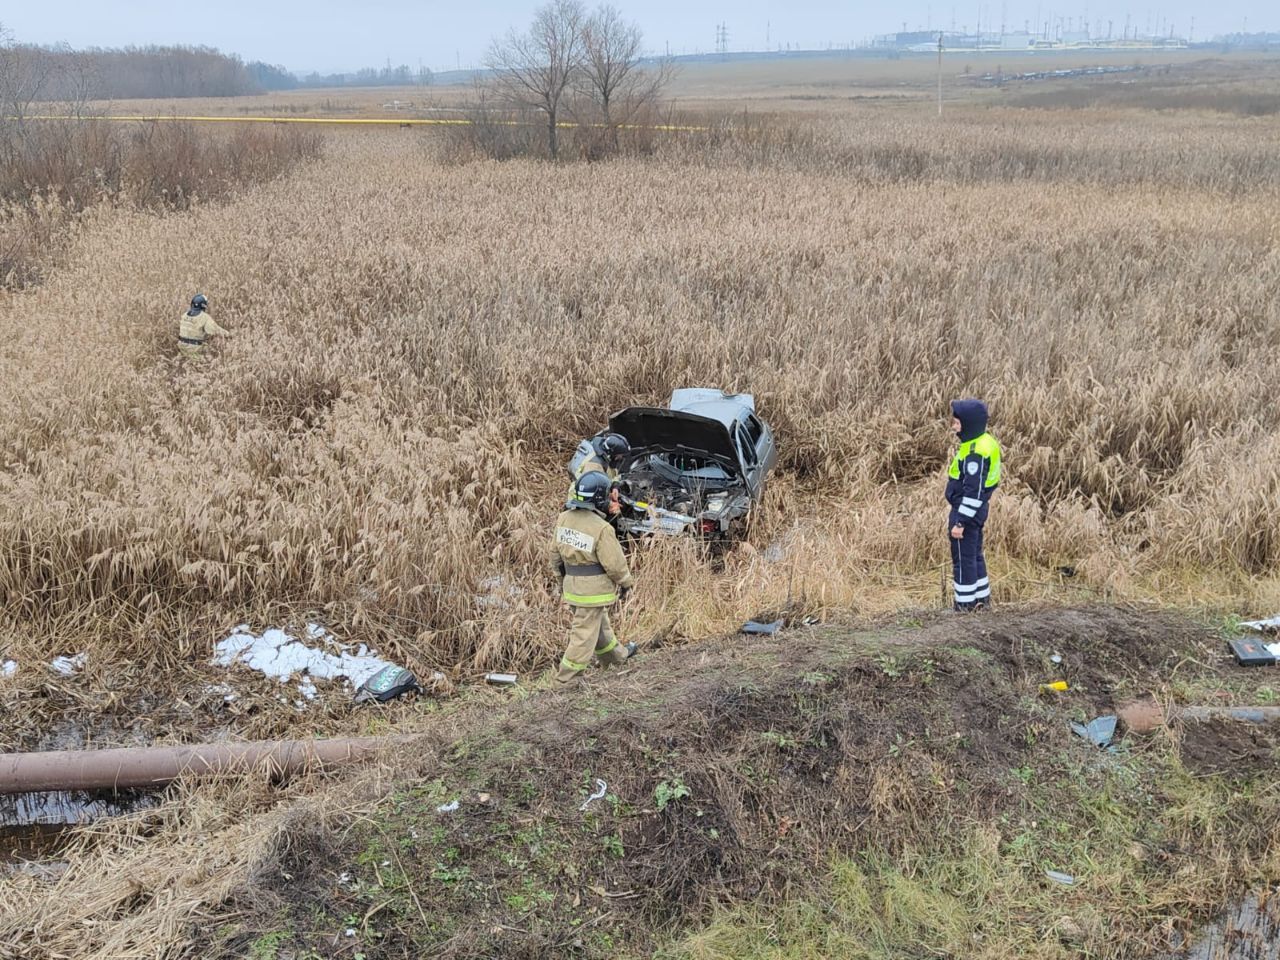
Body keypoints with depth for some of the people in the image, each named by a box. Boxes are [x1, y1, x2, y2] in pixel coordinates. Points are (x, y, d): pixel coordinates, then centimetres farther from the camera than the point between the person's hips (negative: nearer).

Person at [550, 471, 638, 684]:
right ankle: (568, 676, 7)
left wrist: (561, 579, 21)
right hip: (593, 589, -8)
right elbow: (614, 562, -17)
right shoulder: (601, 528, -23)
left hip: (571, 584, 8)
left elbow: (555, 553, 8)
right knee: (585, 632, 2)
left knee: (600, 623, 25)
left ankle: (616, 654, 45)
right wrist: (625, 582, 1)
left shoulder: (564, 518, -2)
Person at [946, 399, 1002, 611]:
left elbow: (973, 491, -25)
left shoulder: (976, 451, -24)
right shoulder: (983, 442, 8)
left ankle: (965, 605, 6)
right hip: (975, 511, 10)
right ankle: (981, 599, 30)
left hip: (967, 511, -10)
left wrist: (960, 521, -22)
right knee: (974, 555, 20)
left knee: (963, 559, -1)